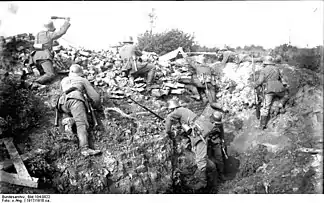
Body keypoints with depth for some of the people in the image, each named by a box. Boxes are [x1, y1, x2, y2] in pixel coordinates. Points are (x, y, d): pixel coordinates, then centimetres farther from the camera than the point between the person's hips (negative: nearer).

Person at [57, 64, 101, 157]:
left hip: (63, 103, 4)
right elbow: (95, 97, 23)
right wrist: (97, 106, 42)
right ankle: (84, 148, -41)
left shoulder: (64, 80, 39)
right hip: (75, 99, -4)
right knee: (81, 124, -19)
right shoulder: (83, 80, 28)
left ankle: (67, 121, -9)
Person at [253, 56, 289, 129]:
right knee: (286, 95, 31)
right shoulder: (276, 68, 16)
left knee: (266, 107, 0)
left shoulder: (263, 70, 6)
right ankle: (280, 106, 7)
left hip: (269, 90, -2)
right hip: (278, 88, 2)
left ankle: (263, 124, -7)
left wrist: (255, 85, 16)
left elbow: (260, 81, -3)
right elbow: (281, 78, 26)